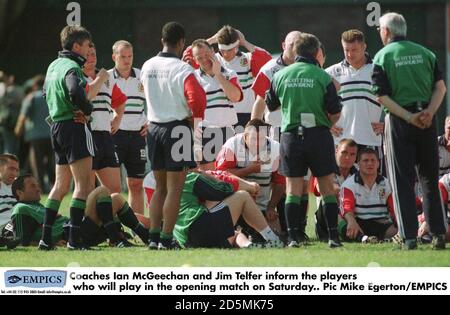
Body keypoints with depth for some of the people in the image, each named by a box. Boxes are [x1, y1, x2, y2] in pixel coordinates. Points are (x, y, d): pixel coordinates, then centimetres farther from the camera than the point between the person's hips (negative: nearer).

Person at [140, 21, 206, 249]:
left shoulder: (147, 67, 4)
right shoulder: (182, 69, -14)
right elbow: (197, 96, -27)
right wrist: (194, 119, -9)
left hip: (154, 127, 6)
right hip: (177, 128, -6)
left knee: (160, 187, 15)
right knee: (174, 189, -1)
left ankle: (154, 236, 11)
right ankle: (166, 239, -3)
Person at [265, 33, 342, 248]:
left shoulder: (280, 75, 3)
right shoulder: (322, 77, -5)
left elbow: (270, 105, 15)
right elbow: (335, 112, -4)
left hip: (290, 135, 2)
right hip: (318, 134, -2)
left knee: (293, 189, 5)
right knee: (327, 187, 6)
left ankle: (293, 237, -2)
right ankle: (333, 236, 4)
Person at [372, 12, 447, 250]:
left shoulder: (382, 57, -2)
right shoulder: (425, 53, 9)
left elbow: (382, 96, -10)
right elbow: (440, 87, 0)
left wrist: (408, 117, -13)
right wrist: (429, 112, -10)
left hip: (399, 123, -3)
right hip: (427, 121, 3)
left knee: (402, 181, 2)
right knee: (430, 179, 12)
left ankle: (409, 237, -3)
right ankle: (438, 234, 7)